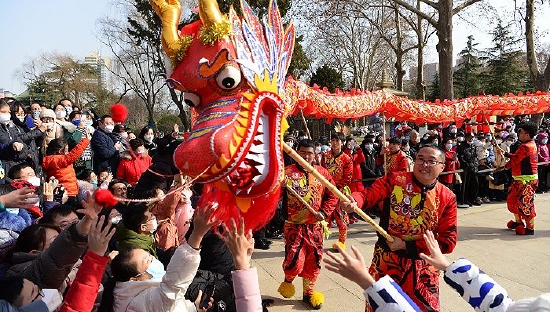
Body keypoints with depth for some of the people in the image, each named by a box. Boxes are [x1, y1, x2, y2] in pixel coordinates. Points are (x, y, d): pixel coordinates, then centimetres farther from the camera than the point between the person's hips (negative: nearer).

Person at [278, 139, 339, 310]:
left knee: (313, 260, 12)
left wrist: (324, 212, -6)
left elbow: (332, 195, 7)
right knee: (295, 261, -10)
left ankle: (308, 293, 33)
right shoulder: (287, 172, -6)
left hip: (315, 226, 4)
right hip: (294, 225, -3)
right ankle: (288, 280, 26)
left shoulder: (322, 173, 3)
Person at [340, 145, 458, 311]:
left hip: (421, 266, 1)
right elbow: (368, 194, -25)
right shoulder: (395, 180, -9)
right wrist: (353, 201, -49)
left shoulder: (447, 198, -6)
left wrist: (406, 245, -16)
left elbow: (448, 242, -8)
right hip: (386, 259, -1)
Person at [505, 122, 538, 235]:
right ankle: (519, 222, 31)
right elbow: (518, 157, 11)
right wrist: (507, 154, 0)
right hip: (520, 179, 11)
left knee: (525, 203, -3)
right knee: (512, 199, 18)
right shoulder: (531, 144, 12)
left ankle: (530, 228, 6)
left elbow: (514, 161, -17)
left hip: (527, 180, -11)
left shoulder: (525, 147, -21)